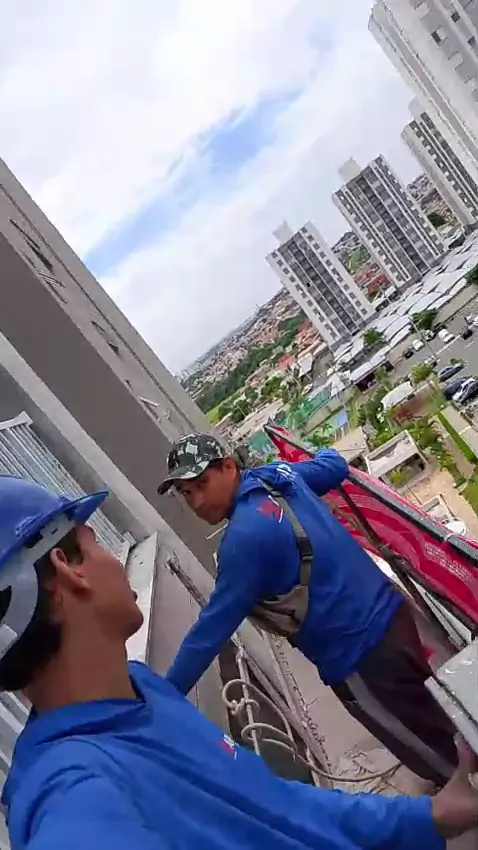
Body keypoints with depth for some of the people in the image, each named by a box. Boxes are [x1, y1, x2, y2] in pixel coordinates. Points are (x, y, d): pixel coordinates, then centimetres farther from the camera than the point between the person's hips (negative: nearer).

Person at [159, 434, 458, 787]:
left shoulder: (246, 536, -26)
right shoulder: (276, 474, -1)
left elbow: (213, 628, -22)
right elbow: (336, 465, 16)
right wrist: (322, 454, 40)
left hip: (359, 657, -9)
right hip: (388, 611, 9)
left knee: (433, 752, 15)